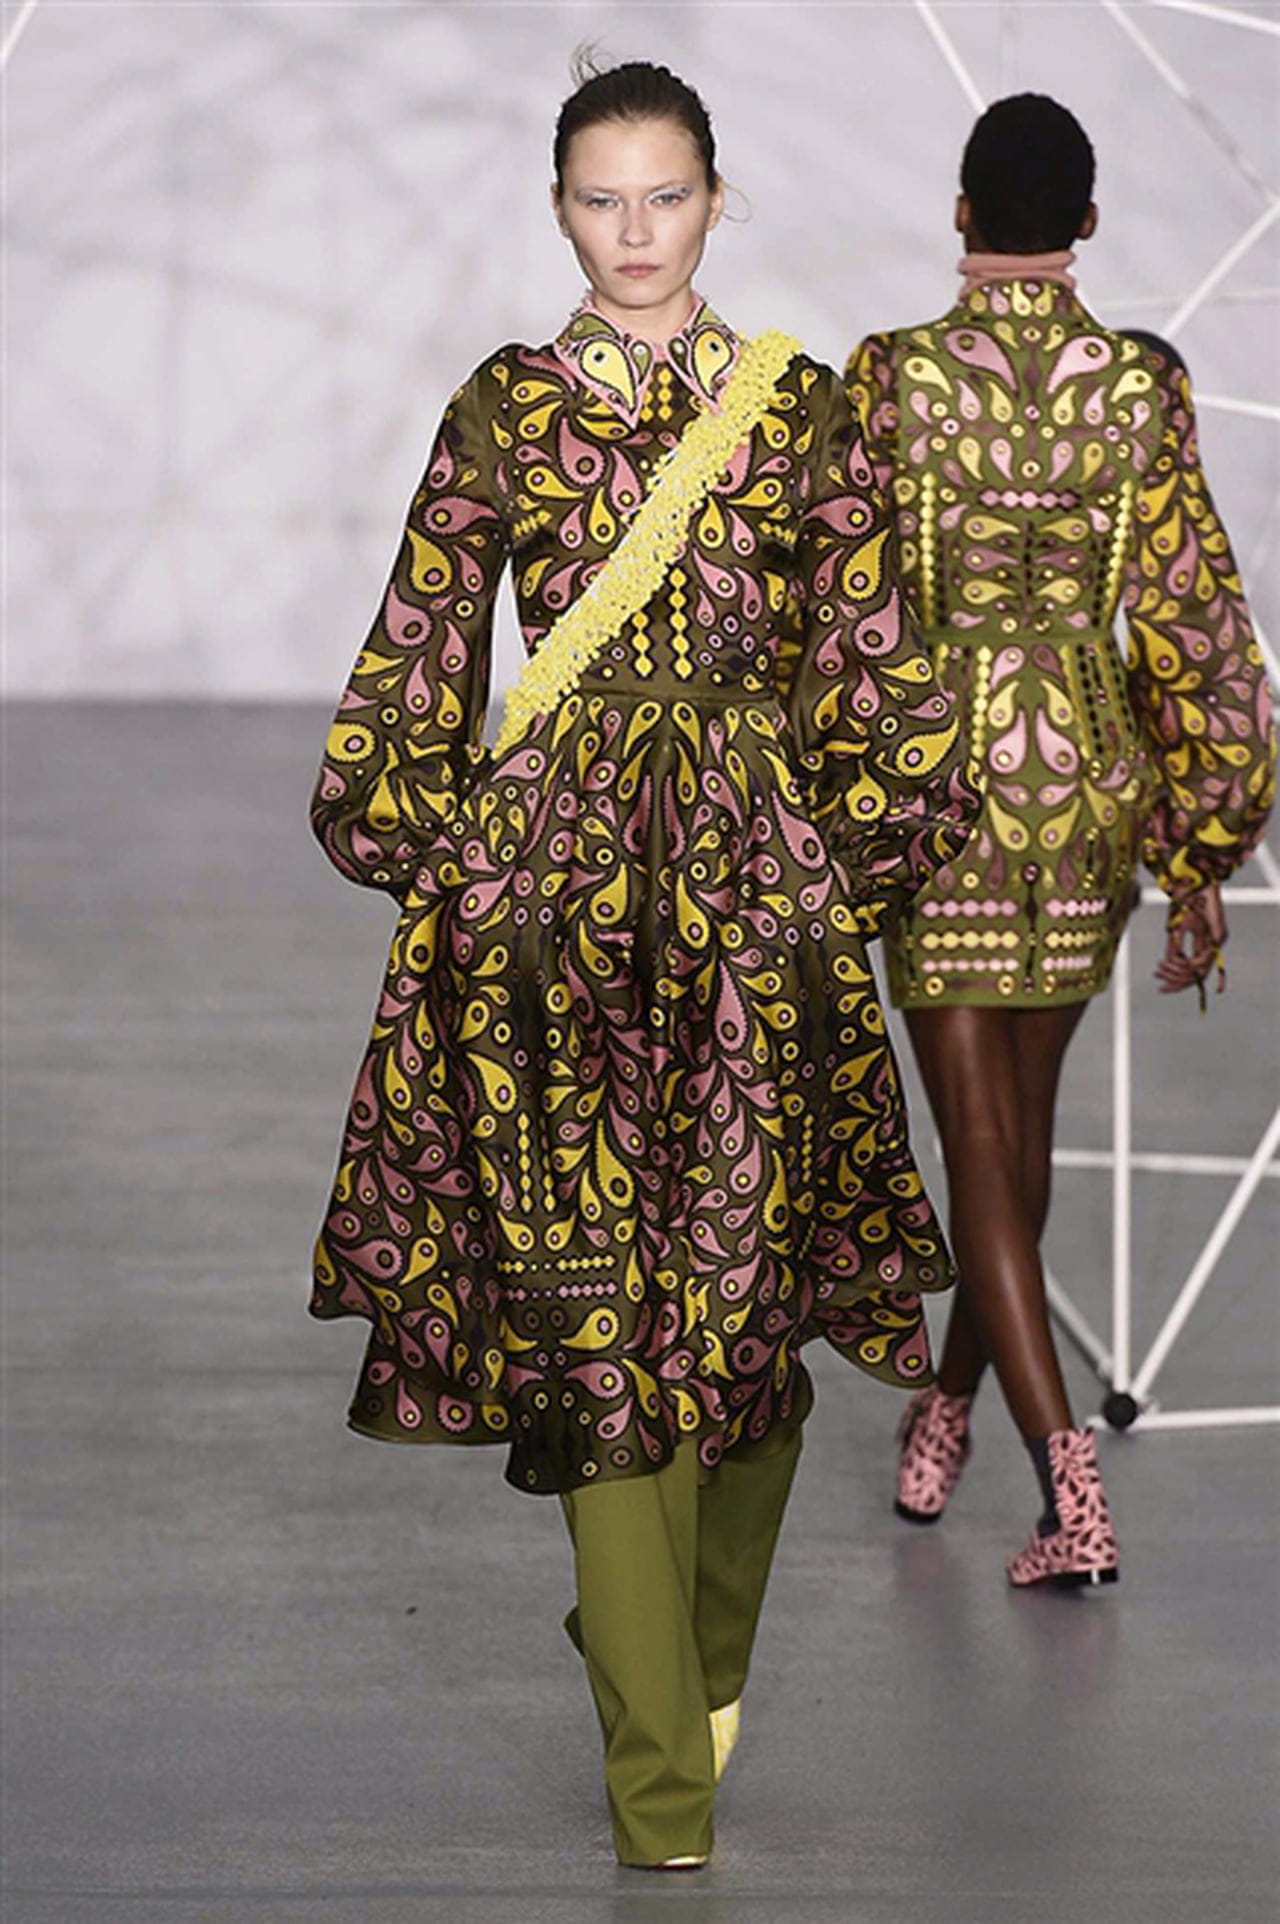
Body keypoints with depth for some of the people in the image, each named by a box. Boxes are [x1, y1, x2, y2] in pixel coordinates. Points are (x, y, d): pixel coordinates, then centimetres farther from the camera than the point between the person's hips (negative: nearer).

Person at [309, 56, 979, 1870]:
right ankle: (663, 1782, -3)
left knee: (753, 1283, 2)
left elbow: (870, 652, 10)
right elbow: (421, 646, 10)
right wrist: (429, 844, 5)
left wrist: (858, 852, 5)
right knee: (594, 1305, -6)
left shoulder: (800, 406, 7)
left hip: (757, 897, 1)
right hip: (558, 898, -1)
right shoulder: (504, 410, 6)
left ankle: (701, 1652, 28)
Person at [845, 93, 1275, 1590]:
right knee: (1023, 1112, 21)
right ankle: (946, 1417, 40)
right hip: (1093, 785, 3)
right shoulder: (1146, 389, -4)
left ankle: (1069, 1488, -11)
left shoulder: (890, 383, -11)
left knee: (980, 1139, 1)